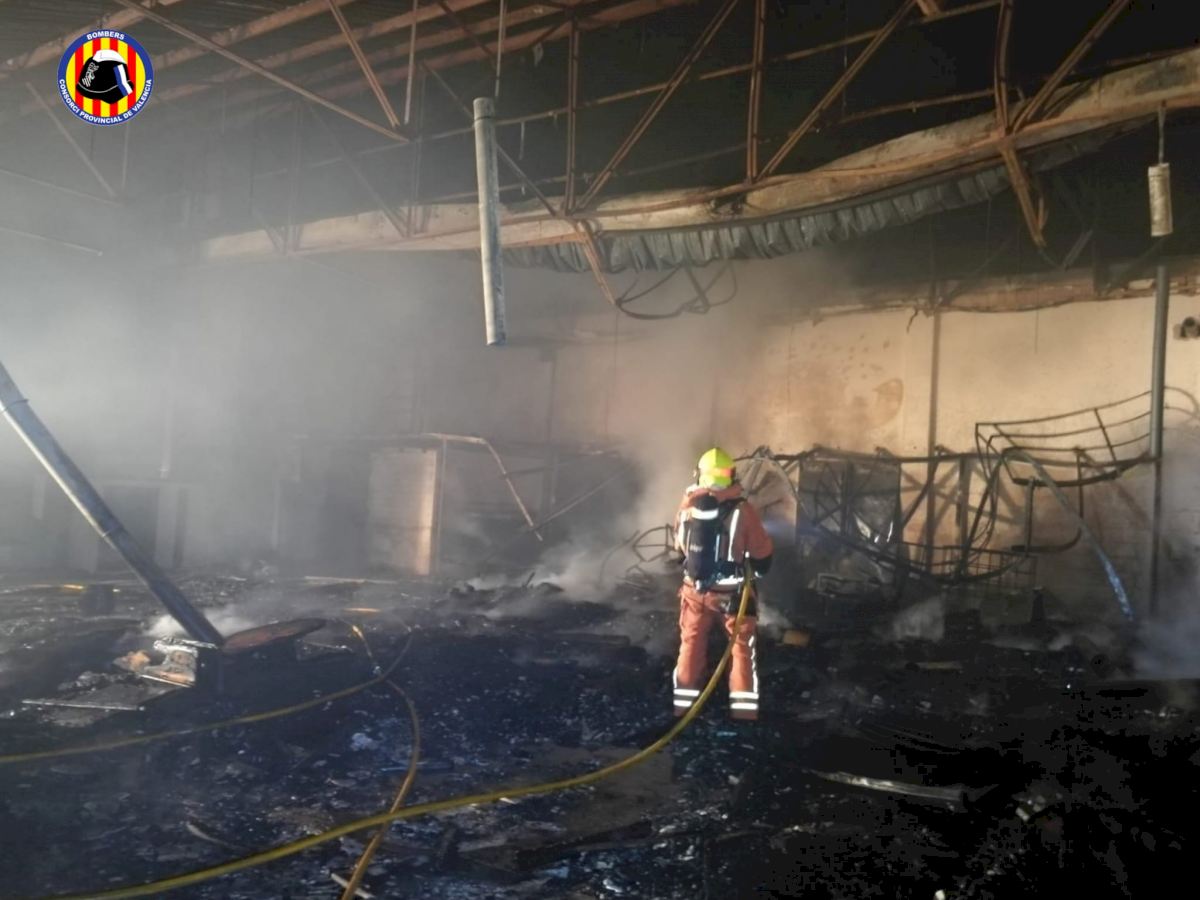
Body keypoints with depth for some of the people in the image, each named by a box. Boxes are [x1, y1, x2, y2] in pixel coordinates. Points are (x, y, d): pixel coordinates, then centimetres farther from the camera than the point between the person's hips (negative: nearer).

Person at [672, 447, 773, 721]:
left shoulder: (687, 506, -8)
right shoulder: (742, 509, -18)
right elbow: (762, 553, -7)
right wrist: (759, 569, 15)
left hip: (695, 590, 3)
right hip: (732, 593, -2)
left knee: (691, 645, 17)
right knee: (742, 647, 14)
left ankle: (683, 707, 25)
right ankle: (744, 709, 17)